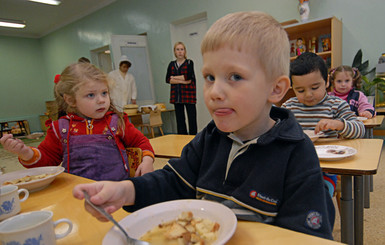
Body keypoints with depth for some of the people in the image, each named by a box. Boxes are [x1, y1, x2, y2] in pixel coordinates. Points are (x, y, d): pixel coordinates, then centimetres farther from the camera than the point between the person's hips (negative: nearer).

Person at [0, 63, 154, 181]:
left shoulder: (117, 122, 5)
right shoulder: (61, 128, 8)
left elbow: (140, 141, 12)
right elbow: (46, 158, 15)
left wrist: (147, 160, -7)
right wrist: (26, 153, -5)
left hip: (116, 188, -1)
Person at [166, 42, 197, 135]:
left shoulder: (189, 63, 4)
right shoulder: (172, 64, 14)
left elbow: (188, 76, -13)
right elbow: (167, 79, 1)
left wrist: (174, 77, -2)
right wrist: (182, 81, -10)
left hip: (188, 93, -3)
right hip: (176, 95, 4)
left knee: (192, 118, -5)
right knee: (179, 119, 5)